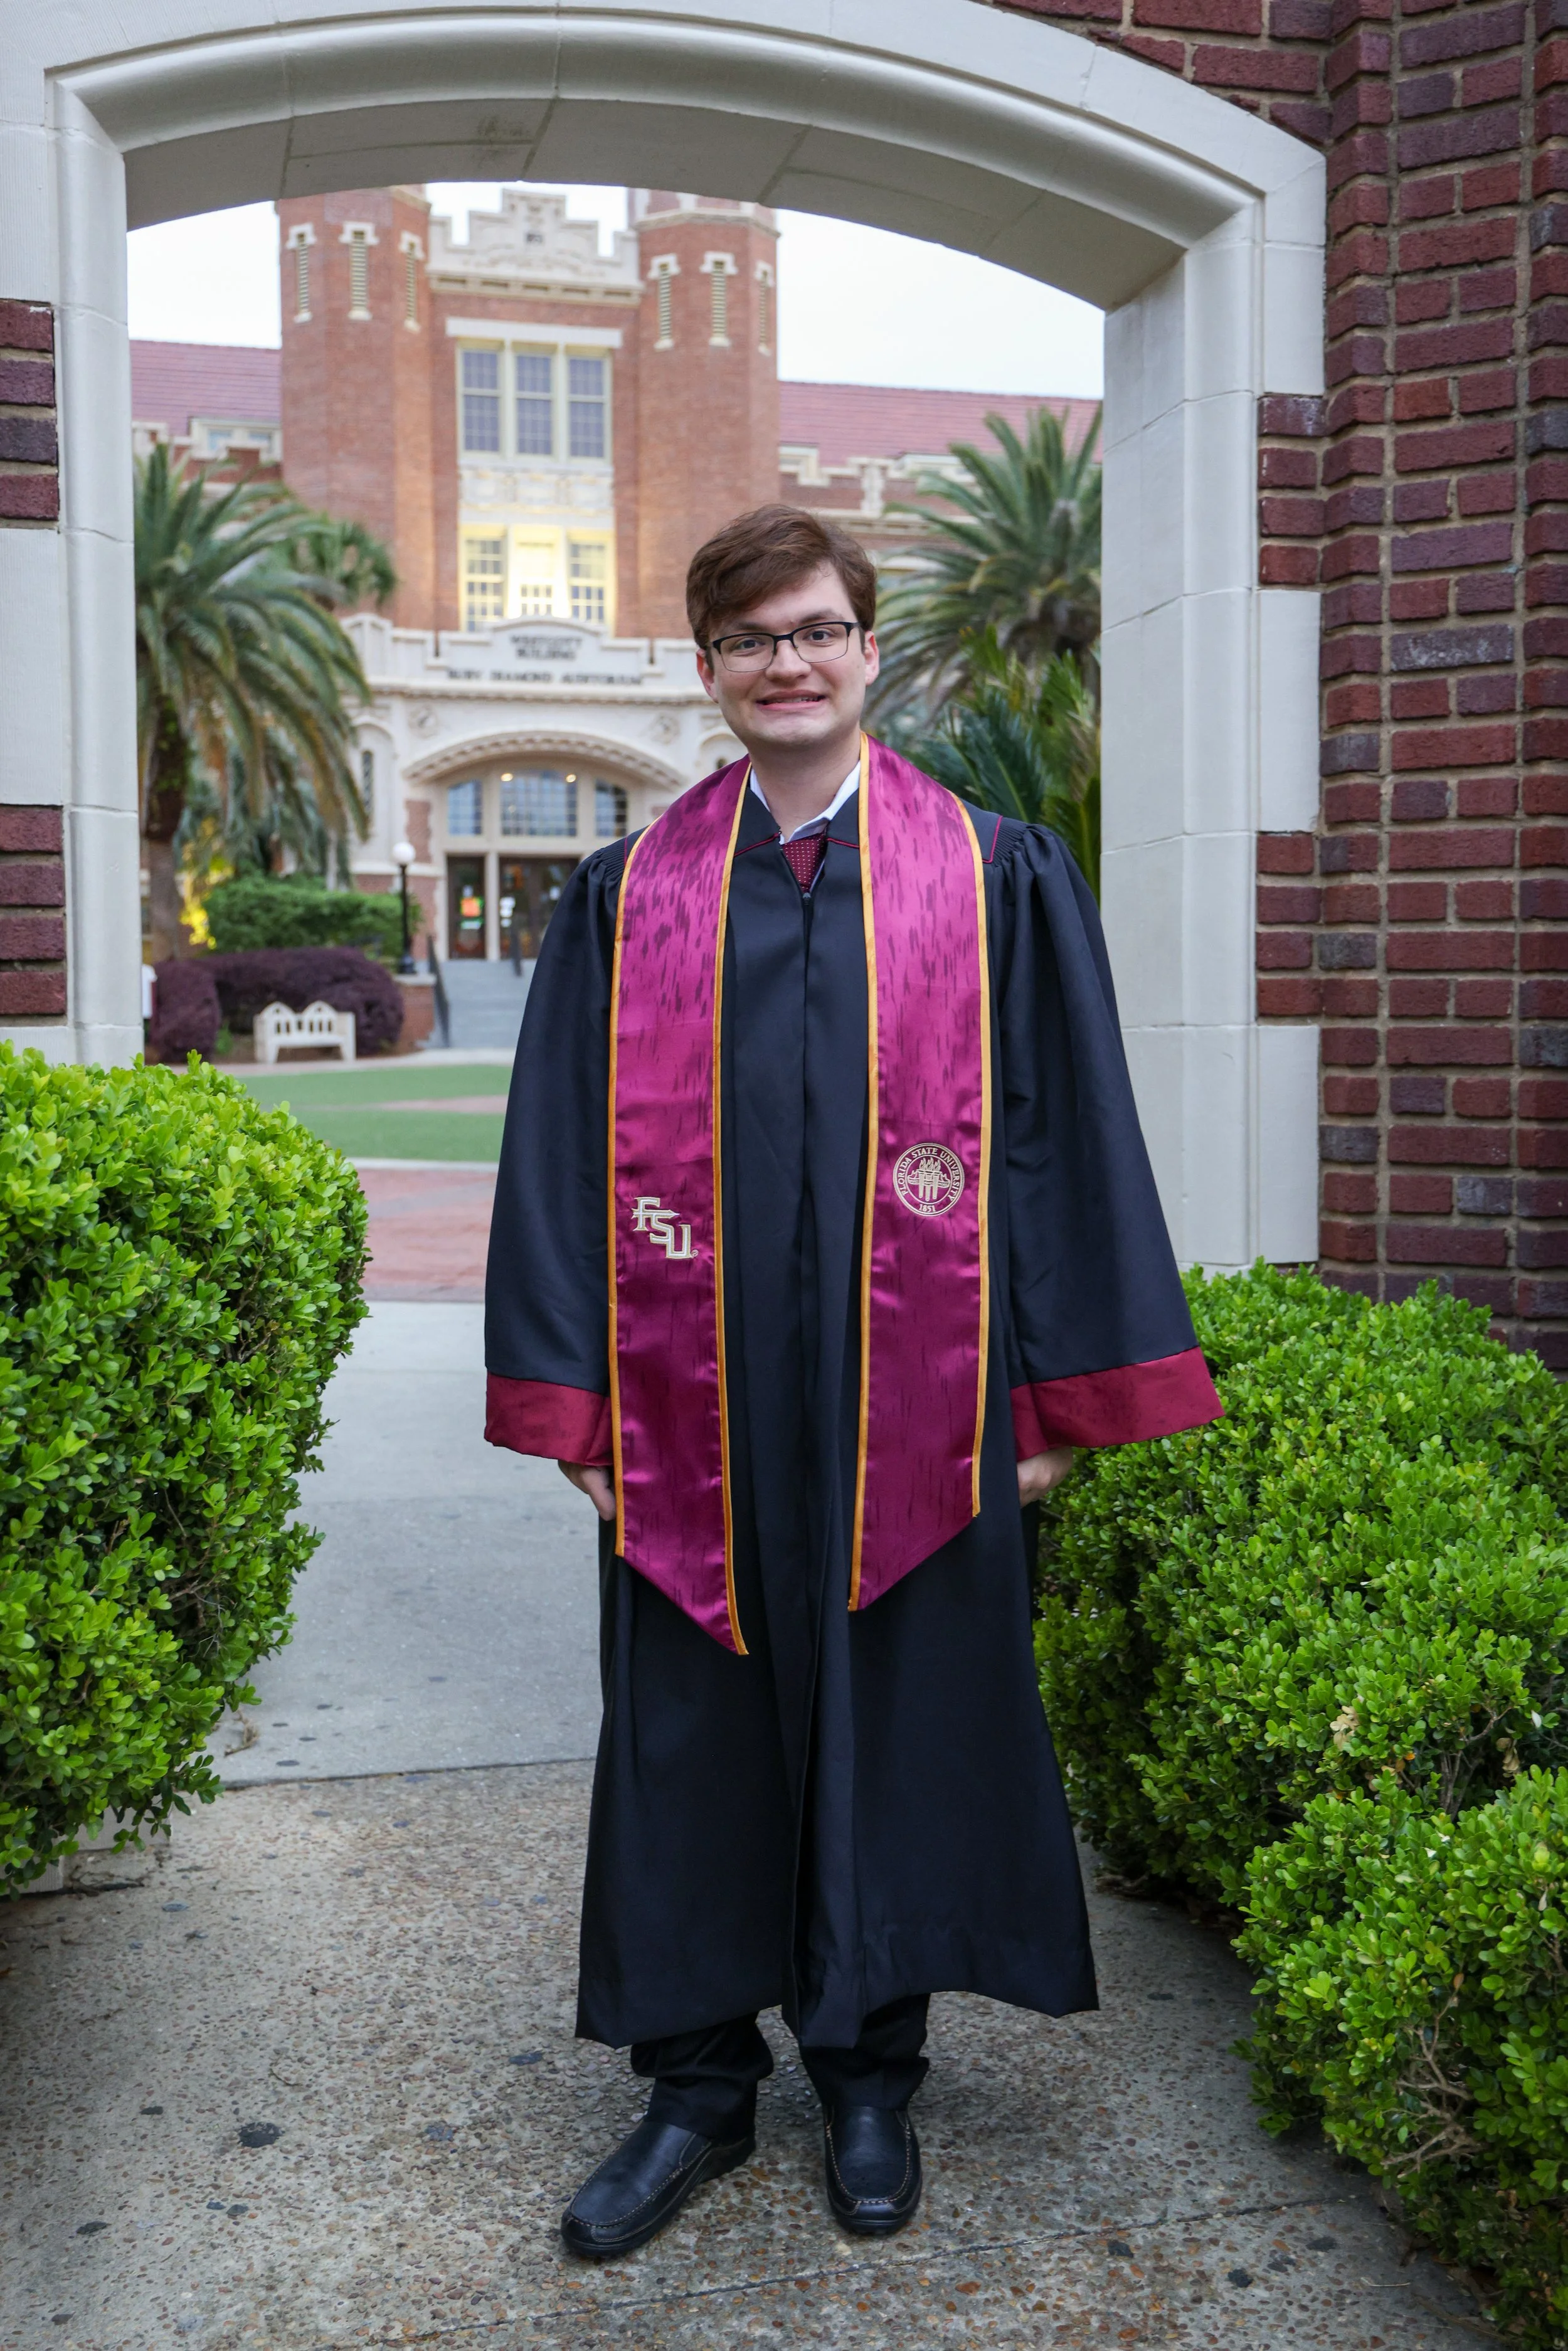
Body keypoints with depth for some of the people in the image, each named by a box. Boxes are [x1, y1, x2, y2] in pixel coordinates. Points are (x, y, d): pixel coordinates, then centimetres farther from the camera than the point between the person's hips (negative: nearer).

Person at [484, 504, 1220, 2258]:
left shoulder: (998, 876, 3)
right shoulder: (628, 895, 6)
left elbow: (1064, 1134, 1)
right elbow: (564, 1153, 5)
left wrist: (1060, 1394, -2)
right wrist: (572, 1398, 1)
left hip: (914, 1409, -1)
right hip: (698, 1409, 2)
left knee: (893, 1719, 10)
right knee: (692, 1735, 10)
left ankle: (868, 2075, 32)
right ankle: (698, 2084, 30)